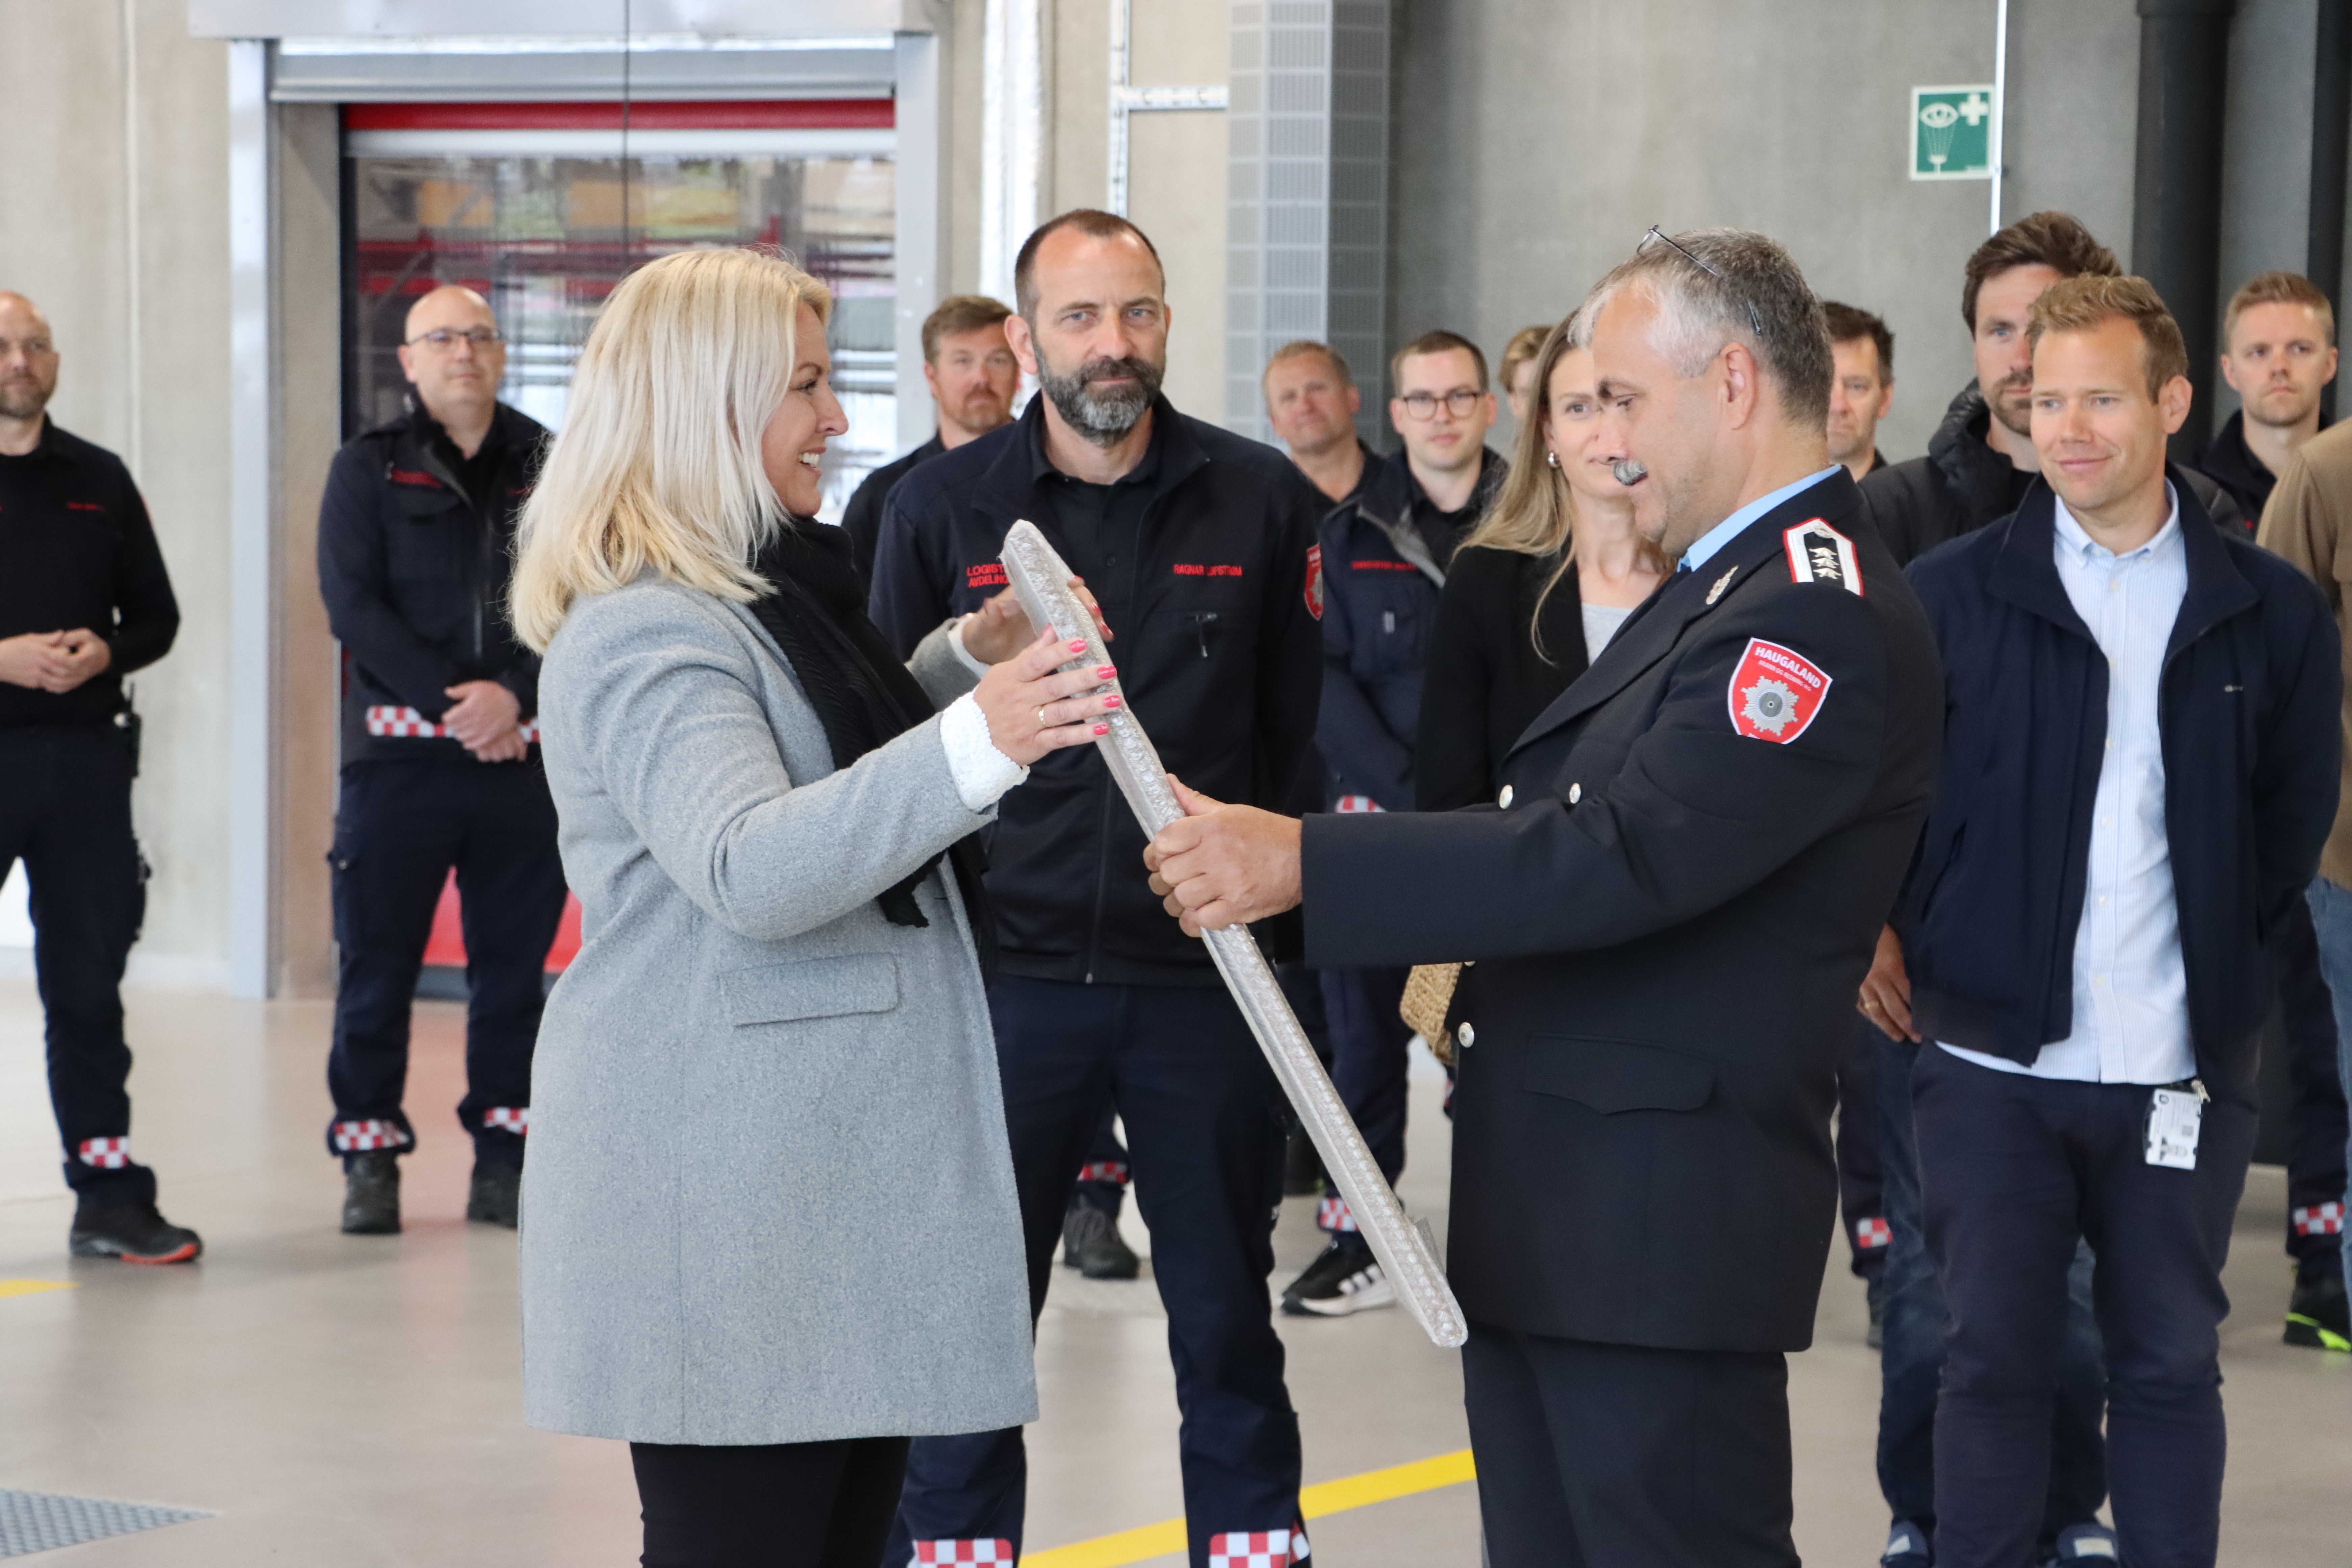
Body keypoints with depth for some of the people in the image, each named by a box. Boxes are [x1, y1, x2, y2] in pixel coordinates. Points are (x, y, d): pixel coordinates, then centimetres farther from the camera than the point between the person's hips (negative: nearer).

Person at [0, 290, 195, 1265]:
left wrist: (104, 652, -7)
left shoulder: (99, 482, 13)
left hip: (85, 755, 4)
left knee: (89, 981, 7)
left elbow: (155, 616, 15)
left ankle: (110, 1197, 12)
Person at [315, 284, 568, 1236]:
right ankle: (369, 1156, 8)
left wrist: (514, 693, -13)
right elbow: (353, 603, -3)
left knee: (513, 962, 5)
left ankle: (502, 1157, 12)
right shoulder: (368, 470, 7)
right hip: (400, 753, -1)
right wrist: (450, 699, -13)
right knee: (377, 961, 0)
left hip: (525, 752, 1)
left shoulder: (551, 468, 10)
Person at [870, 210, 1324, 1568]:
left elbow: (1305, 732, 3)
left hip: (1208, 980, 0)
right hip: (1007, 971, 0)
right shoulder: (943, 509, 1)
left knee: (1227, 1317, 10)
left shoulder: (1264, 500, 0)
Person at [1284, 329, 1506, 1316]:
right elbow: (1327, 680, 0)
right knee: (1366, 1030, 2)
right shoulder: (1352, 534, 7)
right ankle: (1356, 1242, 9)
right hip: (1376, 820, 1)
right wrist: (1411, 794, -12)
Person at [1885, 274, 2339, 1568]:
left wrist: (2223, 963, 7)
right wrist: (1917, 945, 2)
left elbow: (2292, 822, 11)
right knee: (1994, 1363, 5)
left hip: (2182, 1071, 1)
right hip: (1993, 1061, -1)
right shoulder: (1949, 595, 0)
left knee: (2170, 1366, 9)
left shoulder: (2270, 613, 3)